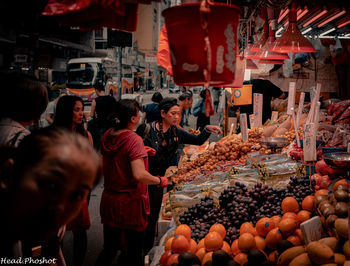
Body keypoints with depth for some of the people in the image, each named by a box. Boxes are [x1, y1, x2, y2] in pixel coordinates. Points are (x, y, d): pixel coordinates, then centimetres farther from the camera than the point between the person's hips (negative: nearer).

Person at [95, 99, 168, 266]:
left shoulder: (107, 136, 2)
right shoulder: (134, 139, -19)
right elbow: (139, 175, -29)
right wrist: (160, 181, -11)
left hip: (109, 200, 6)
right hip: (131, 203, -6)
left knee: (109, 249, 17)